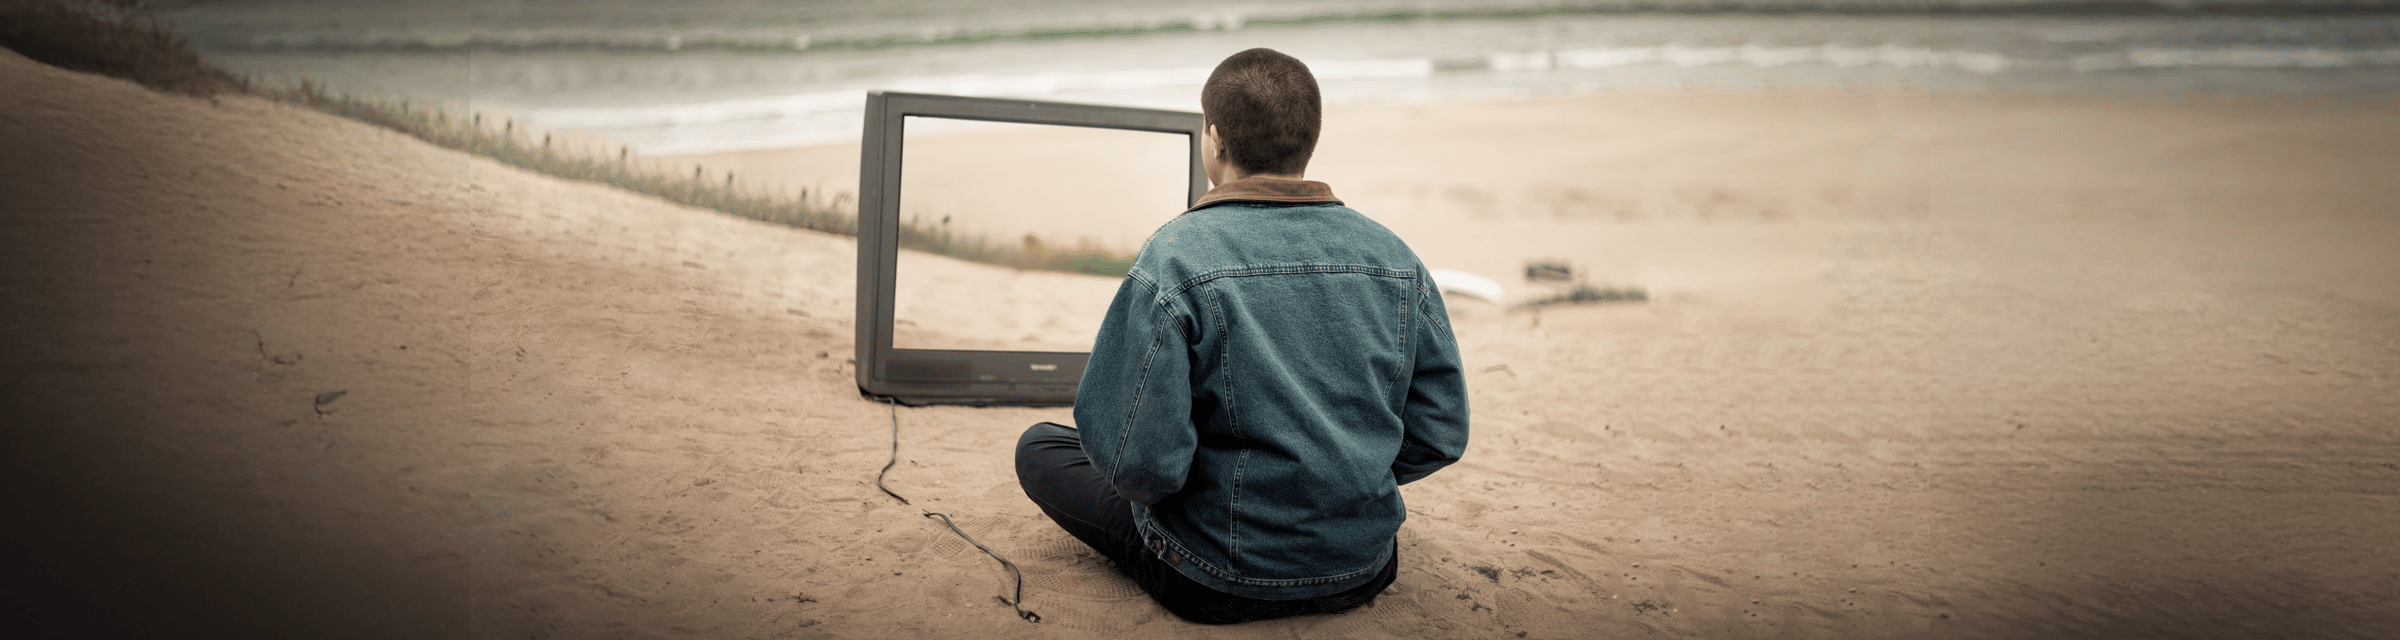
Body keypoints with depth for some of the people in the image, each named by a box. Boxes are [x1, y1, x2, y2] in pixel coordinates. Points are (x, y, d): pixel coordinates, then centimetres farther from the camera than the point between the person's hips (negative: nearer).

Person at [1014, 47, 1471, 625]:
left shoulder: (1175, 259, -21)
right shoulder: (1396, 259, -6)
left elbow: (1139, 462, -24)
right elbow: (1441, 436, -2)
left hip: (1219, 587, -5)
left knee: (1038, 446, 12)